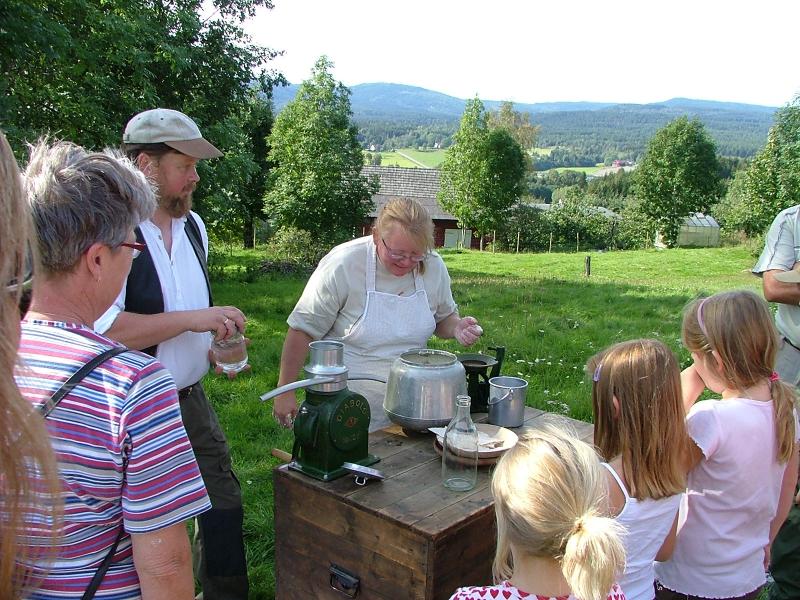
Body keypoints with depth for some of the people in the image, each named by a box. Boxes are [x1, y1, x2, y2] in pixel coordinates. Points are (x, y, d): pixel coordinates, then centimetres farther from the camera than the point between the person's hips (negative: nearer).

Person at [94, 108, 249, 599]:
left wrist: (216, 341, 4)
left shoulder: (193, 225, 6)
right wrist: (192, 320, -26)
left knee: (224, 504, 17)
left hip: (192, 398, 8)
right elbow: (102, 329, -29)